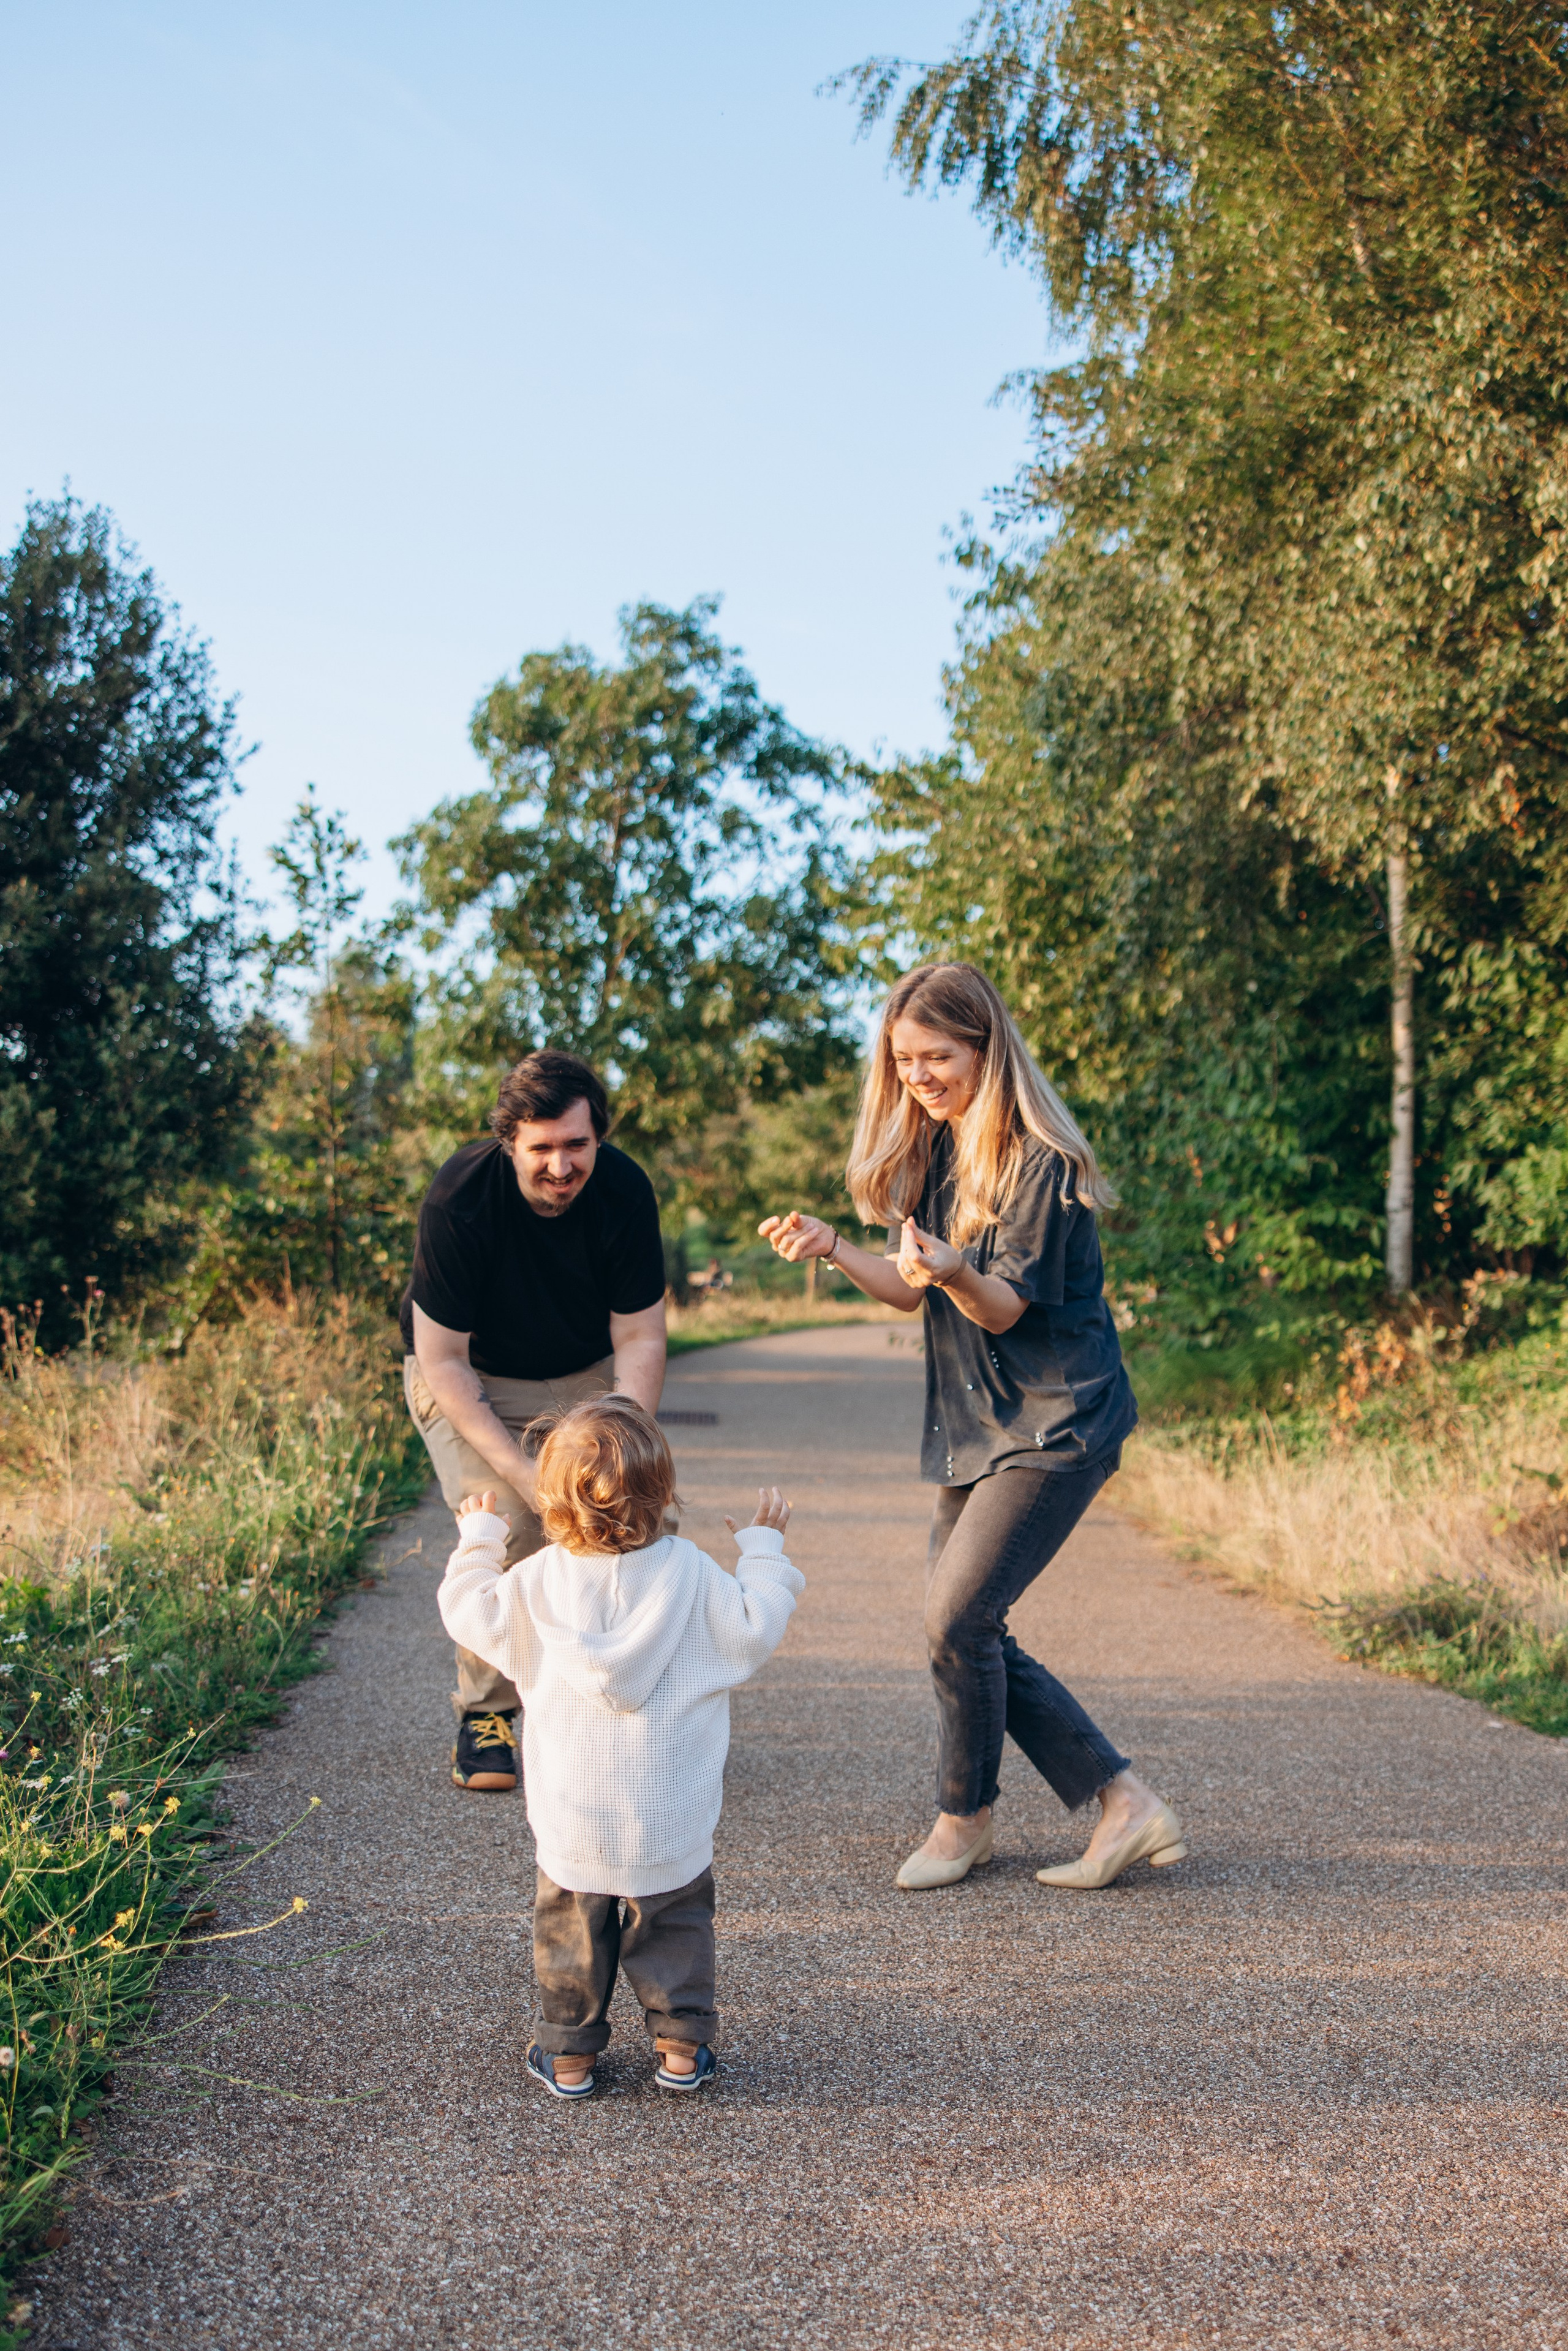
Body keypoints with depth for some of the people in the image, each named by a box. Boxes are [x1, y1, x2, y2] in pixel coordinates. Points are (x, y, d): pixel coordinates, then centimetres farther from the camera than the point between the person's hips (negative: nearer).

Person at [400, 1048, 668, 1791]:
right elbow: (442, 1362, -25)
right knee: (505, 1526, -23)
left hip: (584, 1377, 3)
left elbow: (638, 1339, -14)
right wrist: (518, 1468, -32)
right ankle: (484, 1710, -3)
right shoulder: (459, 1201, -30)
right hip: (467, 1378, -3)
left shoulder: (625, 1192, -21)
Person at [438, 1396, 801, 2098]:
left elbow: (472, 1615, 3)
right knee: (675, 1921, 16)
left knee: (571, 1925, 15)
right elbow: (753, 1633, -5)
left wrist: (477, 1541, 17)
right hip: (671, 1818, 0)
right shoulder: (690, 1573, -11)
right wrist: (764, 1553, 8)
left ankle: (568, 2052, 22)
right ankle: (682, 2045, 20)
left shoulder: (537, 1581, -9)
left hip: (572, 1817, 1)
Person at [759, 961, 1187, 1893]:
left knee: (958, 1616, -12)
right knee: (972, 1633, 4)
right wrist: (831, 1246, -10)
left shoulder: (1039, 1161, -16)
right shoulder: (930, 1153, 9)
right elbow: (912, 1291, 6)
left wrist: (954, 1273, -38)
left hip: (1058, 1424, -9)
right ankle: (1128, 1805, 12)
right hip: (973, 1428, 9)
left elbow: (1005, 1306, -17)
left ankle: (966, 1819, 10)